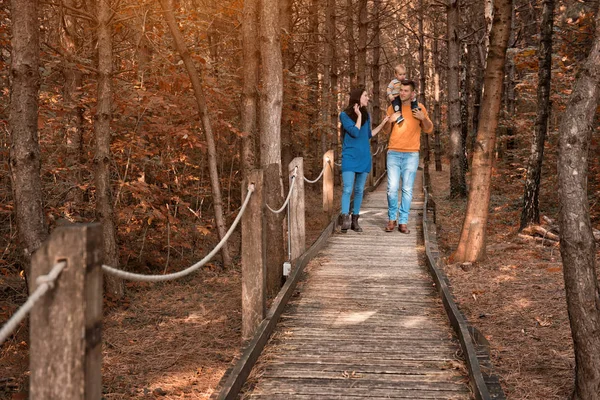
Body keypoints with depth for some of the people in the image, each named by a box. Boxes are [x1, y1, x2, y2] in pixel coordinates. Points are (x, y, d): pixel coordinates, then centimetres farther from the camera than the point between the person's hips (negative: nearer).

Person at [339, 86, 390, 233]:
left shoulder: (366, 115, 11)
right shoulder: (344, 115, -5)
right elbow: (355, 132, -14)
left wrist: (382, 124, 17)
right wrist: (358, 116, -8)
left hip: (364, 158, 5)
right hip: (350, 157, -5)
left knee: (359, 190, 7)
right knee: (347, 189, -13)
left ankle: (355, 220, 11)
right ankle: (345, 219, -17)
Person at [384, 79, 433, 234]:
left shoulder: (418, 108, 5)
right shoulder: (392, 107, 8)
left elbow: (429, 129, 9)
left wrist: (423, 118, -11)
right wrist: (390, 120, -8)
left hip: (411, 154, -1)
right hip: (393, 153, 1)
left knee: (407, 189, -2)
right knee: (392, 188, -5)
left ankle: (403, 221, 3)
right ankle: (392, 219, 10)